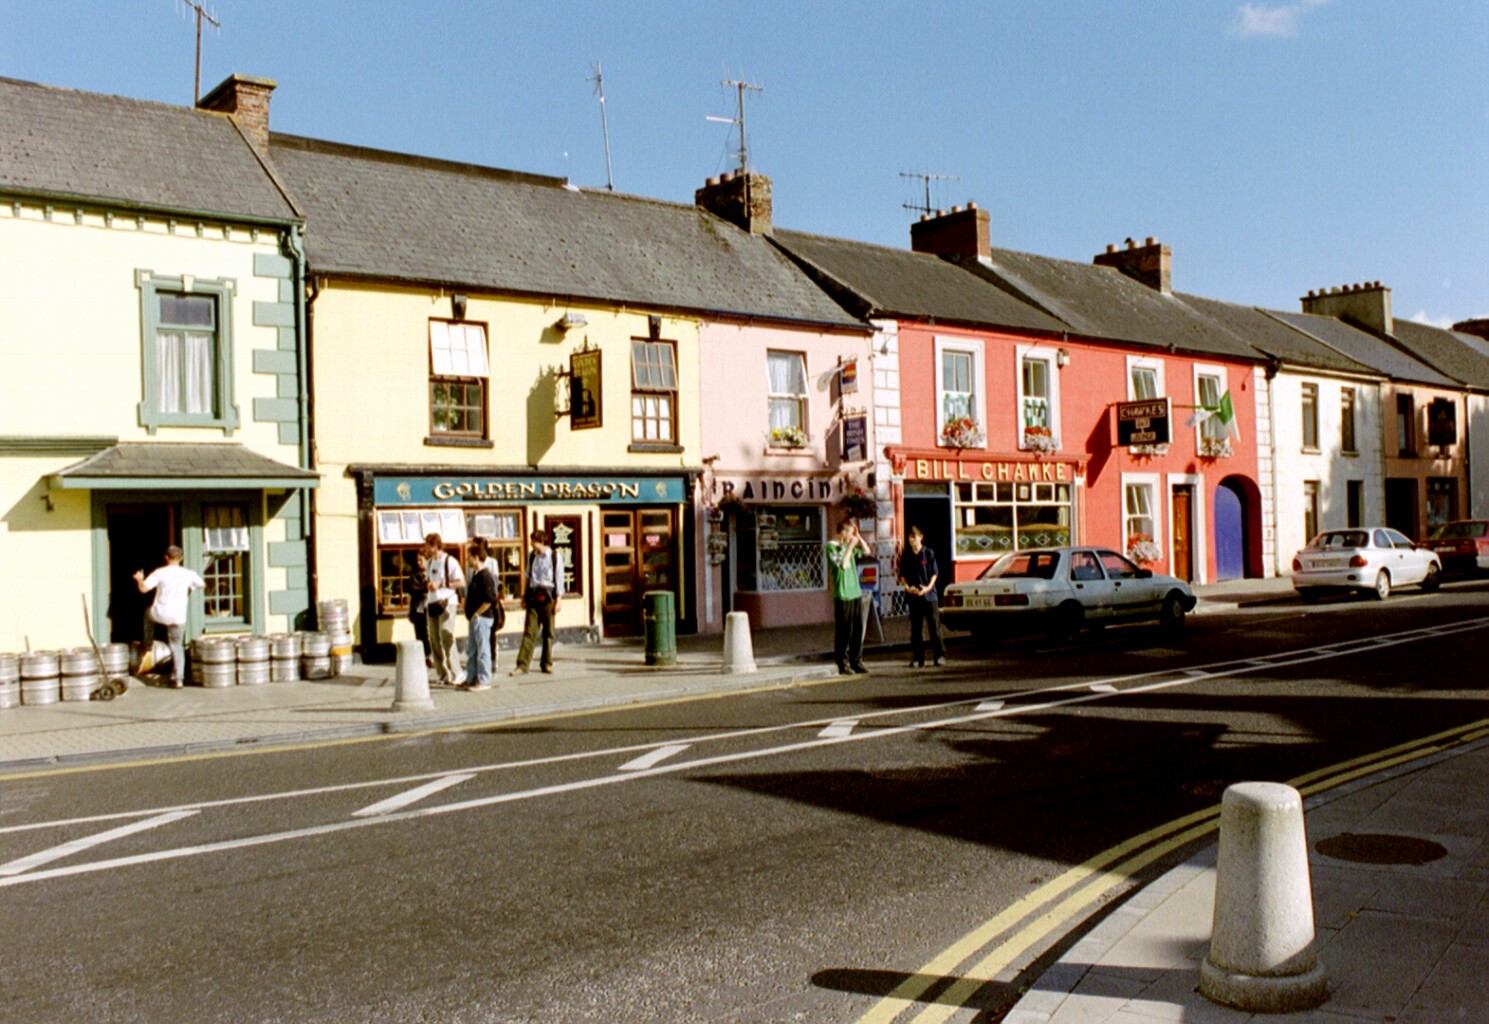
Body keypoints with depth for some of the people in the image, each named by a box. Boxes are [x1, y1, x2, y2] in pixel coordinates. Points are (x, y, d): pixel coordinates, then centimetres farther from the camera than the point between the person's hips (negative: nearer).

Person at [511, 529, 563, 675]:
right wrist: (524, 595, 14)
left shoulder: (554, 556, -3)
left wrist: (558, 600, -6)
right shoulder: (531, 555, 8)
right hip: (533, 596, 2)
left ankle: (547, 663, 17)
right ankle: (522, 664, -7)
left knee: (548, 632, 6)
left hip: (547, 596, -2)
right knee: (529, 631, -4)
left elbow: (559, 579, -3)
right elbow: (527, 576, 16)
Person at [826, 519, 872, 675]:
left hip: (856, 593, 7)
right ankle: (843, 664, 6)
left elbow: (867, 551, 15)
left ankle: (856, 662, 17)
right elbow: (843, 565, -19)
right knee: (844, 632, -1)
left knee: (858, 629, 9)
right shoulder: (831, 546, -8)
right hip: (842, 596, -7)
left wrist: (858, 536, 6)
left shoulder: (849, 544, 13)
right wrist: (850, 547, -15)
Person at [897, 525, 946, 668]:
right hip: (913, 596, 2)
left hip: (929, 594, -2)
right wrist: (907, 587, -9)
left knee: (934, 626, -2)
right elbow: (902, 575, 9)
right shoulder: (906, 555, 8)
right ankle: (917, 659, 8)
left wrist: (928, 587, -13)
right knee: (915, 629, 4)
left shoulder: (929, 553, 1)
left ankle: (939, 656, 2)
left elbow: (935, 573, 1)